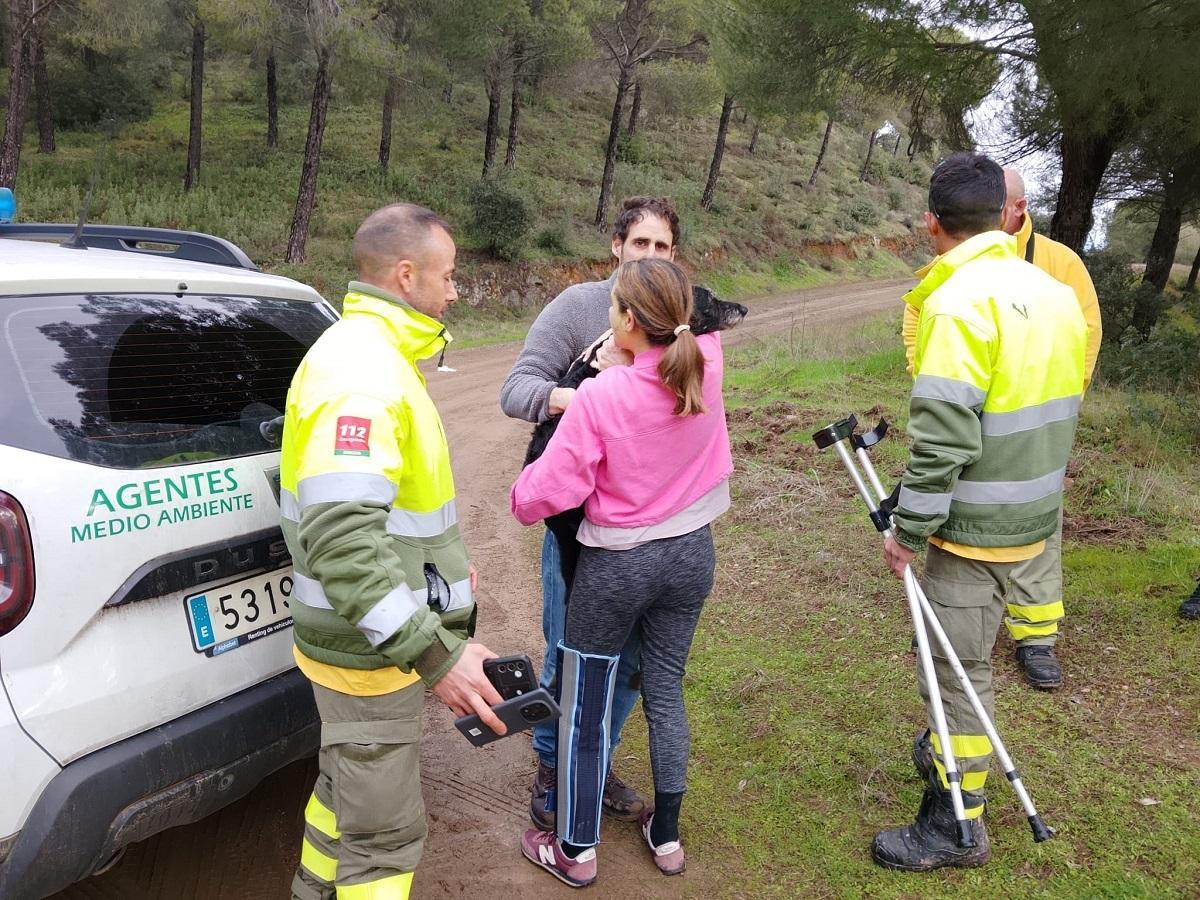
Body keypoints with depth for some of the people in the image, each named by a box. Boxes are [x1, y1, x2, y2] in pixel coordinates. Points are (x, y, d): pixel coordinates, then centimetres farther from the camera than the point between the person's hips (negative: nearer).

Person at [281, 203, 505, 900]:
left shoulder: (371, 354, 10)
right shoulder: (362, 371, -25)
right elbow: (340, 537, -34)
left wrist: (442, 560, 22)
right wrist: (436, 654, -35)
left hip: (371, 633, 10)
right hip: (370, 648, -10)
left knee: (349, 782, 28)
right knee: (385, 833, 3)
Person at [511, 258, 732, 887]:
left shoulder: (600, 396, -24)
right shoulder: (705, 367, -10)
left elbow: (553, 488, -18)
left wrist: (521, 498, 3)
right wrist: (636, 343, 12)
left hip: (617, 565, -5)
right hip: (691, 553, 5)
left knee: (585, 704, 12)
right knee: (665, 691, 19)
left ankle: (576, 850, 26)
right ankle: (666, 836, 33)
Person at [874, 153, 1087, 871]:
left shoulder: (961, 301, -21)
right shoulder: (1055, 293, 5)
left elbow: (942, 439, -25)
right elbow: (1058, 412, 13)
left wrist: (907, 531, -14)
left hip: (973, 532, -8)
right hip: (1035, 519, 8)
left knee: (956, 669, 6)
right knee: (969, 659, 24)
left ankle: (957, 825, 20)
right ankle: (954, 753, 44)